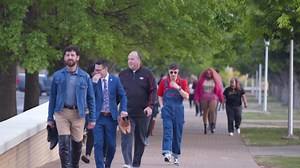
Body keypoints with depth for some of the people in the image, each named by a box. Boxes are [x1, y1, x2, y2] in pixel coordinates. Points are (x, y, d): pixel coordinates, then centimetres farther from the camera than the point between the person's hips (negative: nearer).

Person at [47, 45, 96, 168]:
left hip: (78, 113, 1)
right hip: (62, 113, -1)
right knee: (64, 143, -11)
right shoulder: (58, 76, 5)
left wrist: (92, 119, 2)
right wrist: (50, 118, 6)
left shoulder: (85, 77, 4)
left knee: (77, 144, 8)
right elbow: (52, 97, 9)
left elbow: (90, 98, 7)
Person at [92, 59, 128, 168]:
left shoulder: (115, 80, 2)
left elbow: (122, 95, 6)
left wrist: (123, 110, -7)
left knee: (111, 145, 6)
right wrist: (94, 82, -17)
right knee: (98, 144, -6)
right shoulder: (93, 81, 1)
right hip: (98, 117, -1)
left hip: (111, 117, 1)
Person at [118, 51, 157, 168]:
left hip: (142, 113, 0)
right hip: (126, 113, 0)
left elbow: (153, 91, 1)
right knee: (126, 138, -14)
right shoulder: (122, 74, 9)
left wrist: (150, 106, -11)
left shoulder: (147, 74, 3)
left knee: (140, 139, 8)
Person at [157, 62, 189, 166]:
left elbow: (186, 96, -7)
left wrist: (178, 88, -17)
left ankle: (176, 156, 18)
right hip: (167, 110, -1)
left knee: (177, 133, 6)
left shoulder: (183, 82, 3)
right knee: (167, 131, -16)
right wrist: (162, 106, 1)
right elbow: (160, 95, 14)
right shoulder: (164, 82, 5)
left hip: (178, 110, 1)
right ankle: (167, 153, -28)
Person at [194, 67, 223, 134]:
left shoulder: (215, 80, 3)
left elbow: (219, 90, 7)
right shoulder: (202, 80, 4)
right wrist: (196, 99, -2)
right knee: (205, 112, 7)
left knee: (212, 111, -17)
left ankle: (212, 126, -5)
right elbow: (197, 90, 4)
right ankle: (205, 127, 15)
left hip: (213, 97, -1)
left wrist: (221, 99, 8)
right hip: (204, 98, 2)